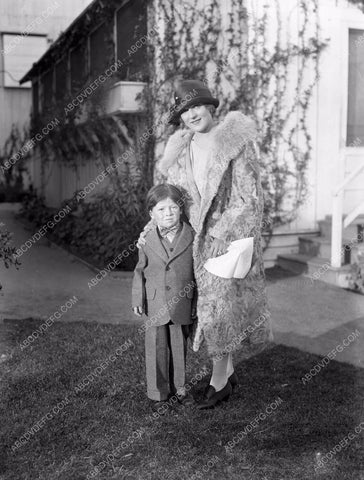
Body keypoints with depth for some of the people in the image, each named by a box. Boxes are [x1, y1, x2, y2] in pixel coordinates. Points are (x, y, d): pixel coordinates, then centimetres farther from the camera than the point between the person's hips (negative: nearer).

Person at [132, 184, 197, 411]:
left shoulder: (192, 237, -5)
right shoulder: (148, 241, -3)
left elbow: (198, 270, 2)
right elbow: (140, 271, 6)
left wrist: (197, 303, 4)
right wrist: (138, 300, 3)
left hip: (182, 306, 0)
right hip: (155, 307, 0)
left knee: (180, 348, 12)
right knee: (157, 350, 7)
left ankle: (180, 388, 30)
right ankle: (159, 393, 22)